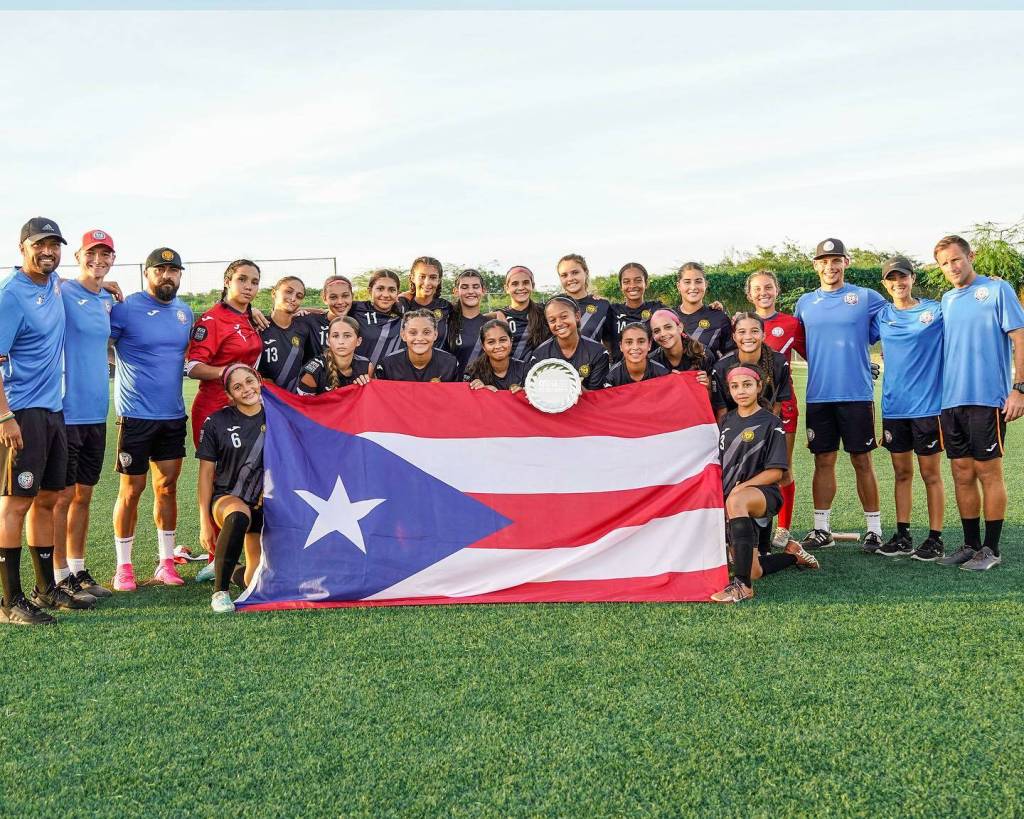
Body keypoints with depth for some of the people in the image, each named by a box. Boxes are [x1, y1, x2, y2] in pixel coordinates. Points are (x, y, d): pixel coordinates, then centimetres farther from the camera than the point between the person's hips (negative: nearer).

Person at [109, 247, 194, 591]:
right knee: (131, 489, 1)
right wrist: (122, 365, -17)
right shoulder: (125, 308, -9)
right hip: (136, 415, -5)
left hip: (173, 414, 5)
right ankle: (123, 567, 12)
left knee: (167, 487, 10)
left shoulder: (185, 312, 11)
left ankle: (166, 563, 19)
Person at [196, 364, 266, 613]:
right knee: (239, 516, -42)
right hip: (226, 498, -3)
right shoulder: (216, 422, -4)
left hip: (265, 503, 3)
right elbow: (206, 473, -1)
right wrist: (205, 522, -4)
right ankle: (220, 592, -30)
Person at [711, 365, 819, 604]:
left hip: (763, 493, -6)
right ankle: (793, 554, 33)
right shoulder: (726, 422, 13)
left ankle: (743, 585, -44)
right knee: (754, 571, 1)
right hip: (728, 498, 6)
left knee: (736, 501, -42)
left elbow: (775, 472, -9)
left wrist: (741, 487, -18)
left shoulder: (770, 423, -3)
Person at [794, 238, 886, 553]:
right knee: (823, 461, 7)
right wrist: (821, 362, 10)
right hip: (818, 395, 3)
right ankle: (822, 528, 14)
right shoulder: (804, 303, 11)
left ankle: (874, 528, 10)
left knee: (862, 461, 2)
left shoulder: (867, 298, 1)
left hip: (857, 394, -2)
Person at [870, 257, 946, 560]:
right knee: (902, 473, 11)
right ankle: (902, 536, 18)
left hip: (927, 405, -3)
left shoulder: (936, 310, -2)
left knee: (930, 474, 3)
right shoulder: (881, 316, 8)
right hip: (894, 407, 4)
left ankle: (935, 538, 10)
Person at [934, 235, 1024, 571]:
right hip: (951, 401, 6)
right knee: (962, 474, 9)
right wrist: (938, 392, 13)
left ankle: (991, 549, 8)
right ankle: (970, 544, 19)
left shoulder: (997, 289, -3)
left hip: (987, 399, -6)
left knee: (988, 472, 0)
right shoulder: (946, 300, 15)